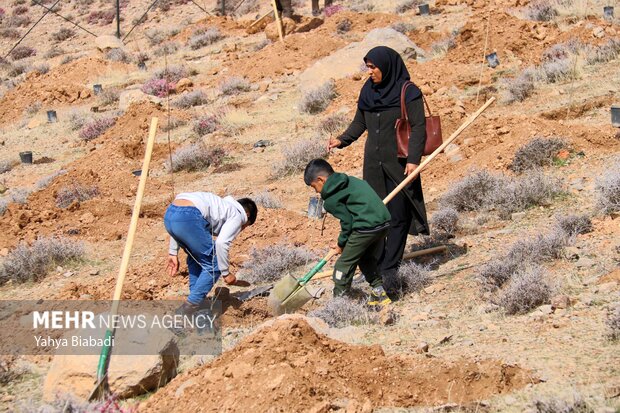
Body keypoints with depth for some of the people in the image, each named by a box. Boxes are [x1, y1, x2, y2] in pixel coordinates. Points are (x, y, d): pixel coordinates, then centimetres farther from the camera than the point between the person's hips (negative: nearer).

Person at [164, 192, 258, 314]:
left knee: (195, 259, 29)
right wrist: (226, 273, 7)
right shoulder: (237, 215, 14)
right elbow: (222, 243, -3)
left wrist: (173, 253, 31)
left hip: (169, 214, 9)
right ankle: (187, 310, 4)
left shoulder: (221, 205, 37)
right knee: (213, 266, 5)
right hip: (187, 217, -9)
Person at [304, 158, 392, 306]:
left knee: (345, 264, 4)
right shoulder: (350, 181, 21)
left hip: (366, 228, -8)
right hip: (384, 222, 9)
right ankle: (379, 293, 25)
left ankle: (338, 298, 9)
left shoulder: (331, 199, -4)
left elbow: (347, 222, -6)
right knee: (367, 260, 26)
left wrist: (341, 243, 11)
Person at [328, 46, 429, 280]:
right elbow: (359, 122, 15)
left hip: (398, 163, -6)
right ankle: (376, 262, 15)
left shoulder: (408, 93, -9)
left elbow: (419, 127, -11)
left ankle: (389, 266, 3)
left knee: (397, 215, -2)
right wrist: (343, 140, -3)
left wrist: (413, 159, -21)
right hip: (373, 163, 6)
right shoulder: (368, 91, 8)